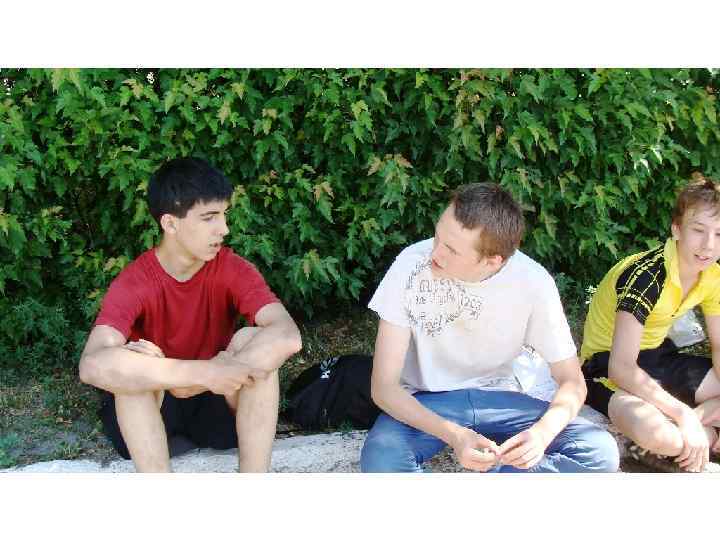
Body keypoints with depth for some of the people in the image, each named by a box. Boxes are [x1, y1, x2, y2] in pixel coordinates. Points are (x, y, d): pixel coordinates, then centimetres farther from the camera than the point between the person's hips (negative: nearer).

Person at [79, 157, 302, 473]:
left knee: (254, 341, -26)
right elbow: (92, 365, -39)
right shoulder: (133, 283, -20)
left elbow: (288, 337, -29)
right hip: (149, 408, -2)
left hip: (216, 403, 2)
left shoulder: (233, 269, -13)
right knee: (134, 362, -33)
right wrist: (202, 372, -46)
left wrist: (205, 378, -38)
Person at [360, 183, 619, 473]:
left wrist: (543, 432, -29)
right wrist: (453, 435, -35)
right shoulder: (412, 265, -21)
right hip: (423, 404, -2)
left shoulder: (533, 283, -17)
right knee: (379, 460, -35)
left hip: (497, 397, 2)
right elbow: (383, 385, -19)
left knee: (601, 452, -21)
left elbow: (571, 381, -6)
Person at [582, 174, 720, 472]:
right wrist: (682, 412, -36)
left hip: (658, 357, 8)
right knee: (656, 432, -38)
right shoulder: (647, 276, -28)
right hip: (608, 367, -8)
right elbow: (621, 368, -34)